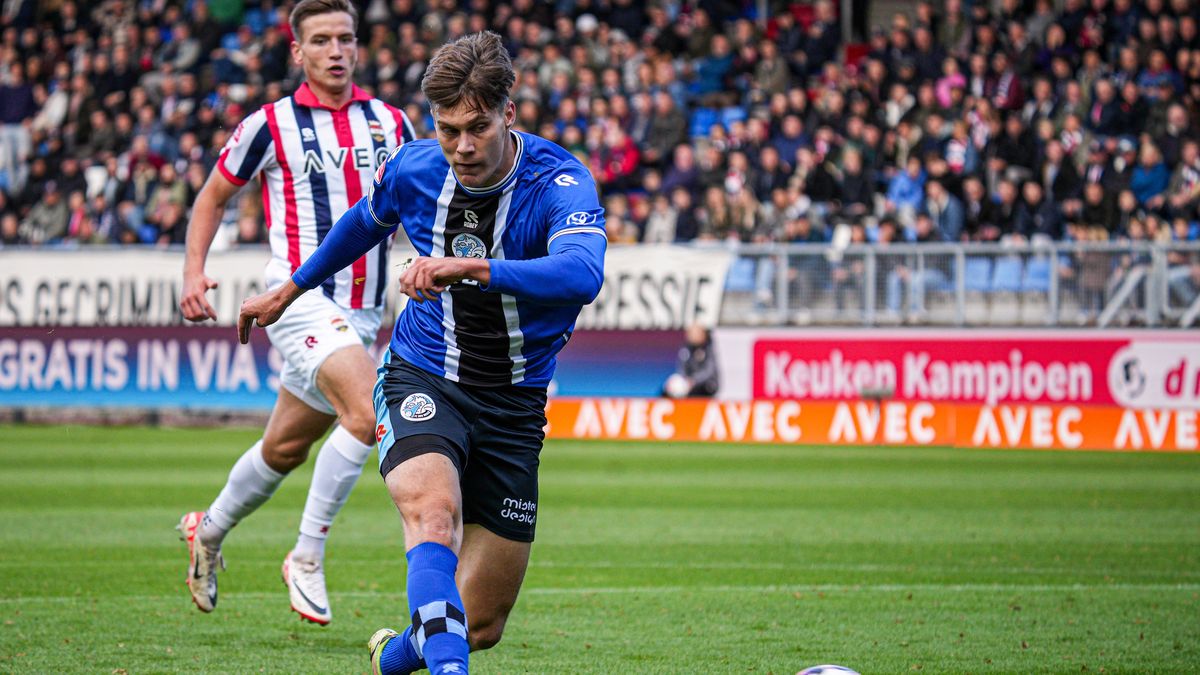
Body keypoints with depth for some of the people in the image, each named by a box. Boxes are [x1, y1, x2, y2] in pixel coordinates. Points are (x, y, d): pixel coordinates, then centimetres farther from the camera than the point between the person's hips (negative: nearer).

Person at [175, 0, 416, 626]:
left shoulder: (391, 124, 8)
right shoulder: (270, 125, -3)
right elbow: (213, 196, 9)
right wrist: (193, 271, -3)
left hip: (363, 312, 5)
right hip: (302, 294, -5)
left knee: (286, 447, 15)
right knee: (369, 412, -26)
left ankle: (209, 529, 41)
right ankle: (307, 557, -14)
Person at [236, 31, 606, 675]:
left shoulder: (560, 183, -21)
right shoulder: (413, 169, -8)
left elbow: (581, 274, -43)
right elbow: (365, 222, 18)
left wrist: (468, 267, -54)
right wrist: (289, 290, 30)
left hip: (514, 401, 0)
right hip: (422, 377, 0)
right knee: (433, 509, -35)